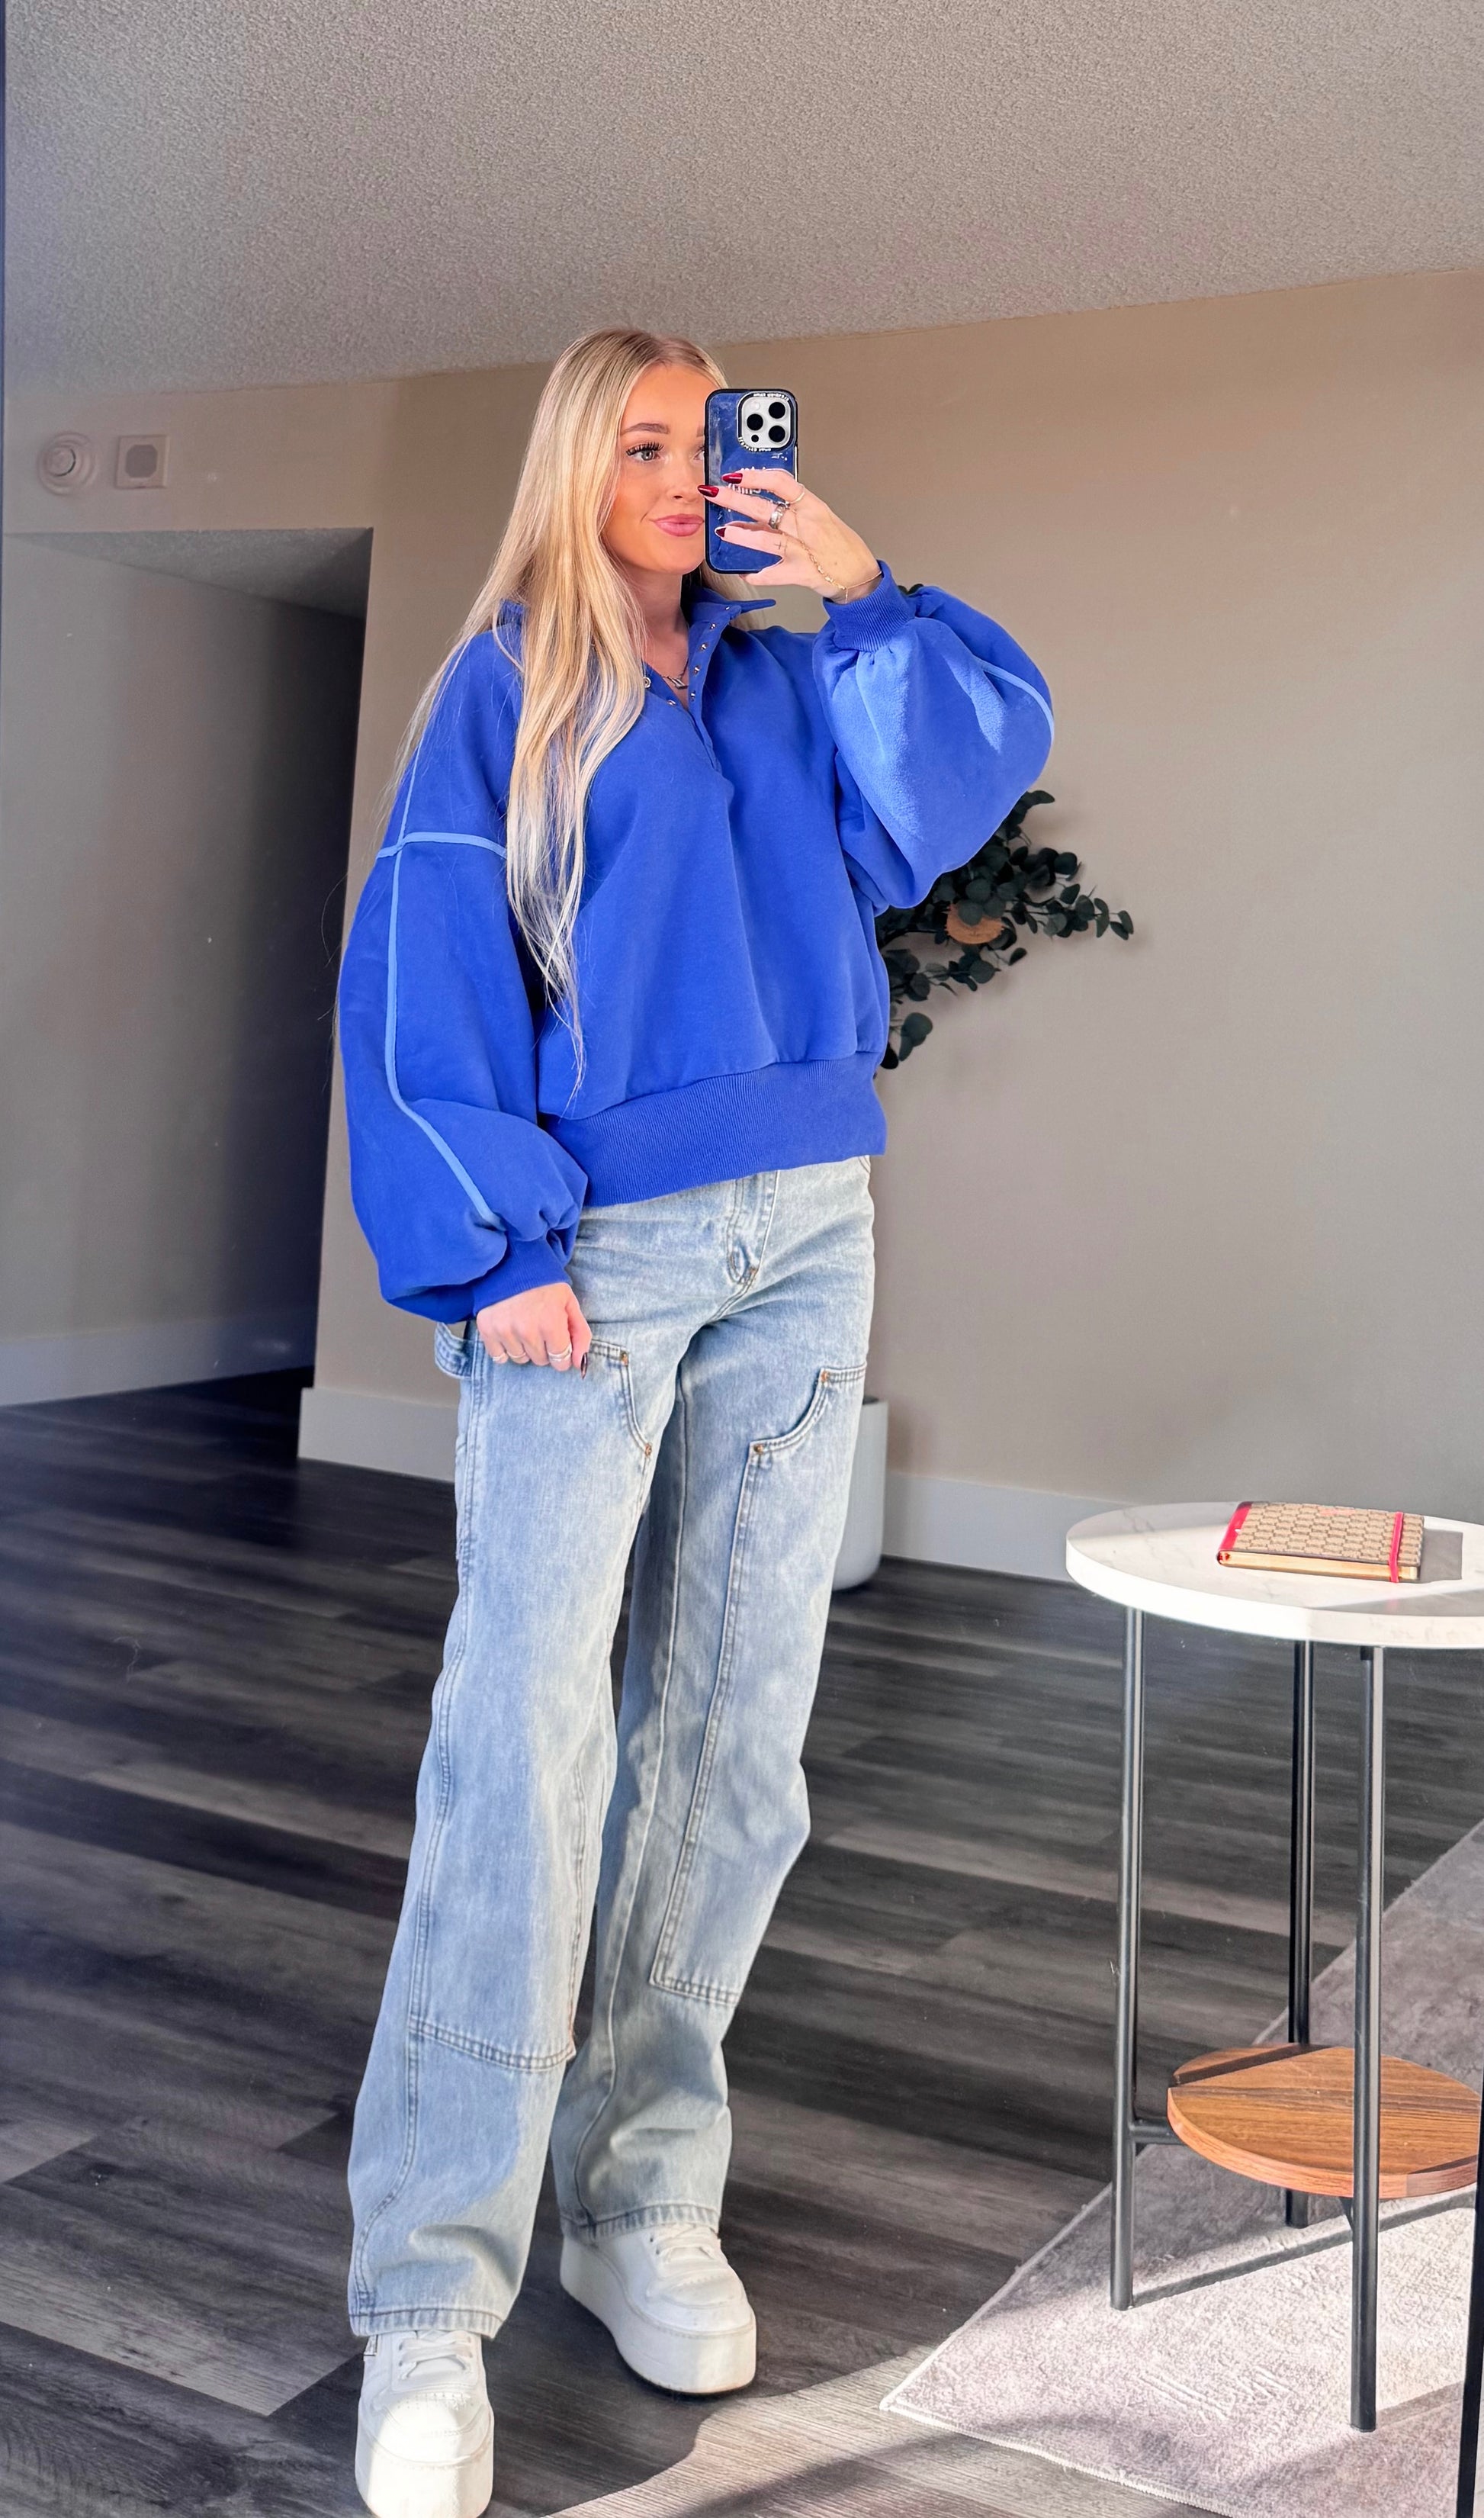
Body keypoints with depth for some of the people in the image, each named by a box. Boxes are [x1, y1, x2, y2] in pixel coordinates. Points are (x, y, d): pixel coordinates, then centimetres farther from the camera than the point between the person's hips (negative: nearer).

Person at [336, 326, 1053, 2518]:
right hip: (597, 1252, -5)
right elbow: (426, 974, -5)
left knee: (733, 1731, 6)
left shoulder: (785, 688, 17)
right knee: (527, 1739, -13)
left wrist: (862, 589, 0)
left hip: (802, 1244, 5)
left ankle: (646, 2199, 18)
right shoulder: (503, 694, 4)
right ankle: (433, 2297, -7)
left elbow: (981, 761, 7)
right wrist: (494, 1247, -14)